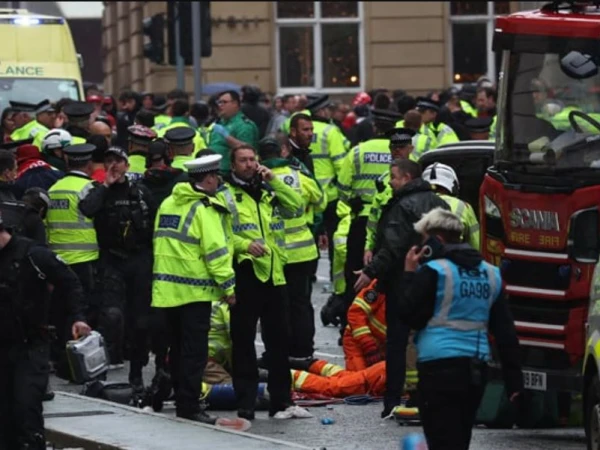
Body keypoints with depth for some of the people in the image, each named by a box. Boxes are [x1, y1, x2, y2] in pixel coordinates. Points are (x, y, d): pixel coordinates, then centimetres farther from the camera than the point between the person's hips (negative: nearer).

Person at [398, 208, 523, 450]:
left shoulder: (433, 271, -8)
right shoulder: (490, 274, 13)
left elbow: (408, 316, -6)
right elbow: (505, 332, 12)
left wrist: (409, 274, 3)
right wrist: (514, 381, 13)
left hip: (439, 368, -7)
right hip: (476, 367, 7)